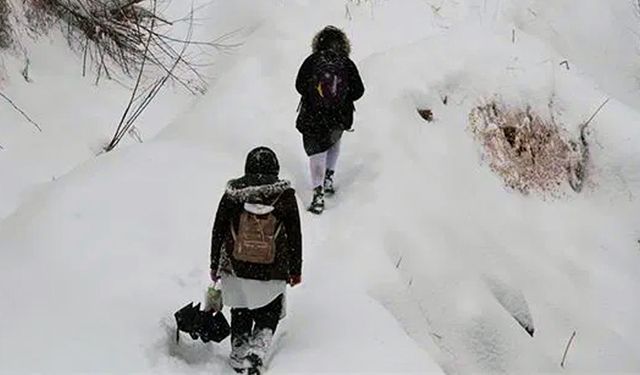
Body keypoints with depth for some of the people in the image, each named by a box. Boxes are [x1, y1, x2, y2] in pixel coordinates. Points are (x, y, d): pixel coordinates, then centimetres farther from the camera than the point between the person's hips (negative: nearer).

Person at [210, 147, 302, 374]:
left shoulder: (232, 194, -3)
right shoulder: (285, 195, -6)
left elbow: (218, 231, 2)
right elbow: (295, 236, -1)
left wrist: (215, 266, 13)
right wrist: (296, 270, 9)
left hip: (236, 269, 1)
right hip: (272, 274, -1)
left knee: (240, 316, 20)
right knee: (268, 318, 14)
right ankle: (256, 353, -6)